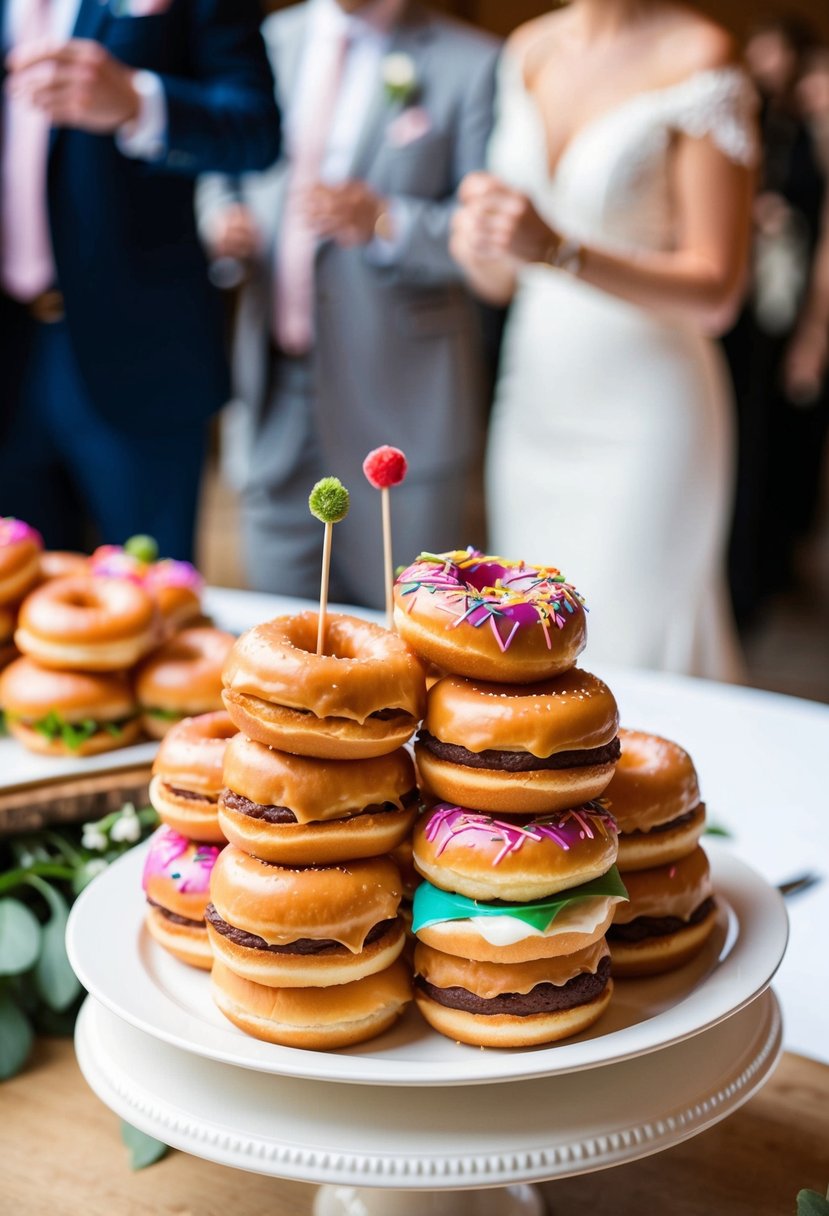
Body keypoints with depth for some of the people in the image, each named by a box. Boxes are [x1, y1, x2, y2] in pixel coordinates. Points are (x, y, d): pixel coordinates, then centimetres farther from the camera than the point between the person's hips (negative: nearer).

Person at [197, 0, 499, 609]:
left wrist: (387, 222, -23)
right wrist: (221, 218, 0)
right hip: (277, 385, 4)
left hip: (399, 399, -4)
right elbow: (224, 167, 22)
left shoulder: (471, 64, -5)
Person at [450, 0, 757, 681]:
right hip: (534, 404, 6)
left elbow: (715, 292, -13)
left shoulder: (697, 57, -9)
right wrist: (479, 245, -8)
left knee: (623, 660, -2)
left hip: (641, 421, -6)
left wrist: (560, 251, -25)